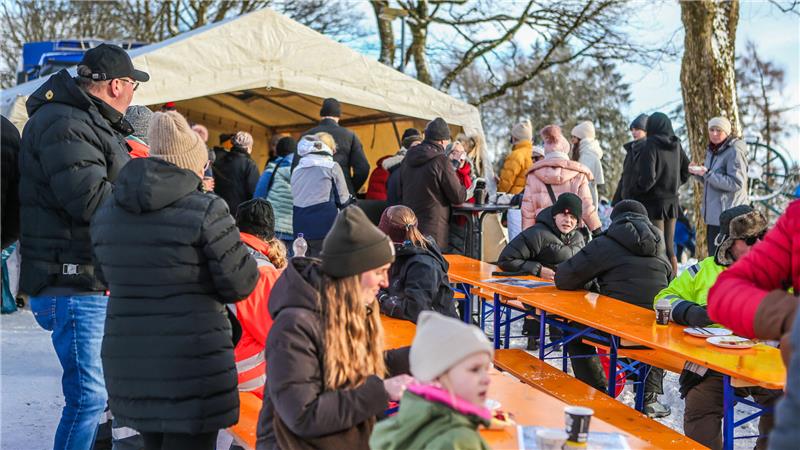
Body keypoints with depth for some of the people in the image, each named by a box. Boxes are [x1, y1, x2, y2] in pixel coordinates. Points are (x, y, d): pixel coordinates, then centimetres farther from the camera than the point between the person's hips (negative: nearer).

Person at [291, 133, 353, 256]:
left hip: (300, 227, 5)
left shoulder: (297, 170, 15)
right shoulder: (332, 167, 1)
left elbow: (295, 198, 12)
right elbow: (343, 200, 3)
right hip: (324, 225, -5)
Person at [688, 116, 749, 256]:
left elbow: (736, 183, -21)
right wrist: (698, 173, 3)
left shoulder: (734, 152, -13)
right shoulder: (712, 151, 14)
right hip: (713, 214, 9)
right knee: (713, 256, 14)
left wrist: (707, 173, -23)